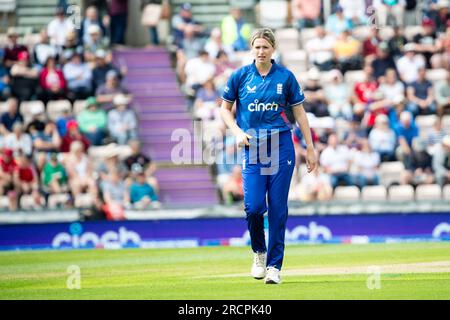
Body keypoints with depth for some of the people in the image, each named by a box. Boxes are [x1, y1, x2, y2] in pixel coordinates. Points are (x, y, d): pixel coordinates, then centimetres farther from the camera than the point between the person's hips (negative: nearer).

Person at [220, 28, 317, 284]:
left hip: (282, 147, 0)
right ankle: (259, 252, 18)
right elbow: (225, 109, 12)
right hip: (253, 148, 0)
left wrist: (310, 148, 6)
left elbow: (299, 112, 8)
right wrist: (238, 132, -5)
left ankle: (274, 265, 6)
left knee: (278, 207, -1)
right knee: (254, 206, -10)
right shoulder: (240, 76, 3)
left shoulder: (286, 77, 2)